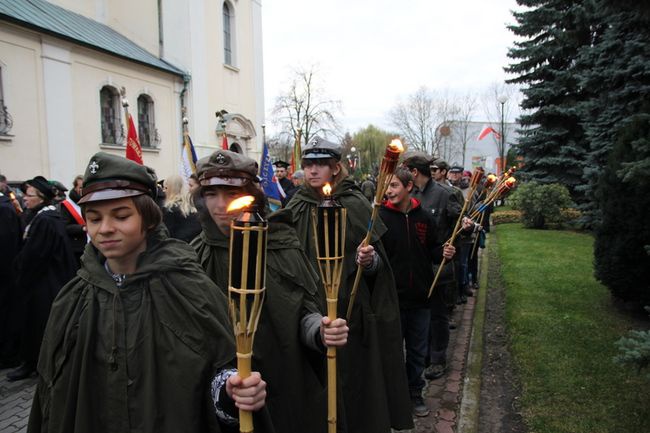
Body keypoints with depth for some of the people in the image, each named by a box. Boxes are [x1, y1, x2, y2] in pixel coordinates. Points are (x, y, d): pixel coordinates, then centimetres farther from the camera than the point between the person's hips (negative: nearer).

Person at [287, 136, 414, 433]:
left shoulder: (354, 205, -6)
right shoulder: (296, 208, 4)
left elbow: (378, 262, -5)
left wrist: (368, 260, -25)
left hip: (349, 309, -3)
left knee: (353, 380, 6)